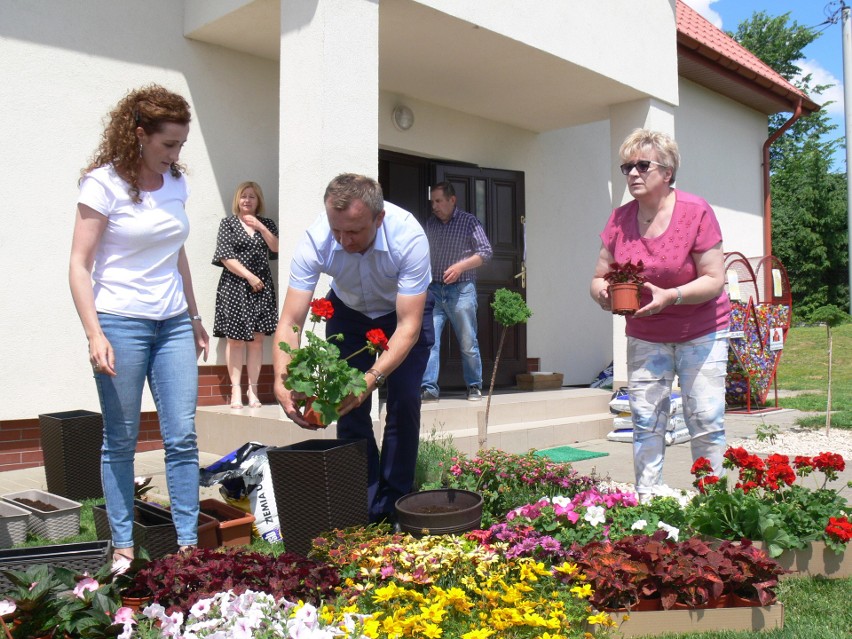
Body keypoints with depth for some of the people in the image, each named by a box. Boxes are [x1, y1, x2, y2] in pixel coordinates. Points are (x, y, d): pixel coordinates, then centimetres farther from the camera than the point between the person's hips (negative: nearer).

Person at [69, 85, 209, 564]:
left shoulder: (176, 183, 8)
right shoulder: (104, 184, -7)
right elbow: (80, 265, -8)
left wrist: (194, 317, 20)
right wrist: (94, 334, -17)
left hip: (173, 325, 5)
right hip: (122, 325, -5)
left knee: (182, 436, 2)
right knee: (121, 441, 5)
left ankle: (189, 542, 11)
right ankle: (123, 546, 18)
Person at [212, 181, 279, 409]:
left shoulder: (267, 224, 15)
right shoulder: (228, 224, 6)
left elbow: (276, 248, 0)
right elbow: (226, 257, -3)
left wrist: (260, 226, -6)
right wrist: (250, 277, -9)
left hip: (262, 287, 2)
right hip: (235, 286, -2)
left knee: (257, 338, 0)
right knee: (235, 339, -3)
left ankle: (253, 390, 4)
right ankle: (236, 390, 0)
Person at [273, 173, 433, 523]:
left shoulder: (408, 237, -38)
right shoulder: (315, 241, -33)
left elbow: (408, 326, -38)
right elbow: (290, 322, -32)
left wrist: (373, 377, -51)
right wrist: (282, 382, -48)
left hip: (405, 309, -2)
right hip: (348, 310, 2)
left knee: (403, 403, -11)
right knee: (348, 405, -6)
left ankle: (394, 505, 4)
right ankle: (365, 506, 8)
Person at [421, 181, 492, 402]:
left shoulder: (469, 221, -1)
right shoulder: (430, 223, 12)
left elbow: (485, 251, -4)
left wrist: (460, 266, -15)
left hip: (461, 290, -3)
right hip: (433, 289, 3)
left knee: (468, 342, 4)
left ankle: (474, 386, 17)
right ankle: (429, 387, -5)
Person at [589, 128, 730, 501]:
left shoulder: (696, 212, -12)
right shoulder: (619, 219, 0)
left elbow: (714, 280, -14)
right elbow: (599, 277, 3)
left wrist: (671, 296, -30)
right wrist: (602, 293, -21)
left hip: (701, 334, -3)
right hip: (645, 336, 3)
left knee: (706, 422, -3)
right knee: (645, 422, 2)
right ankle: (645, 502, 11)